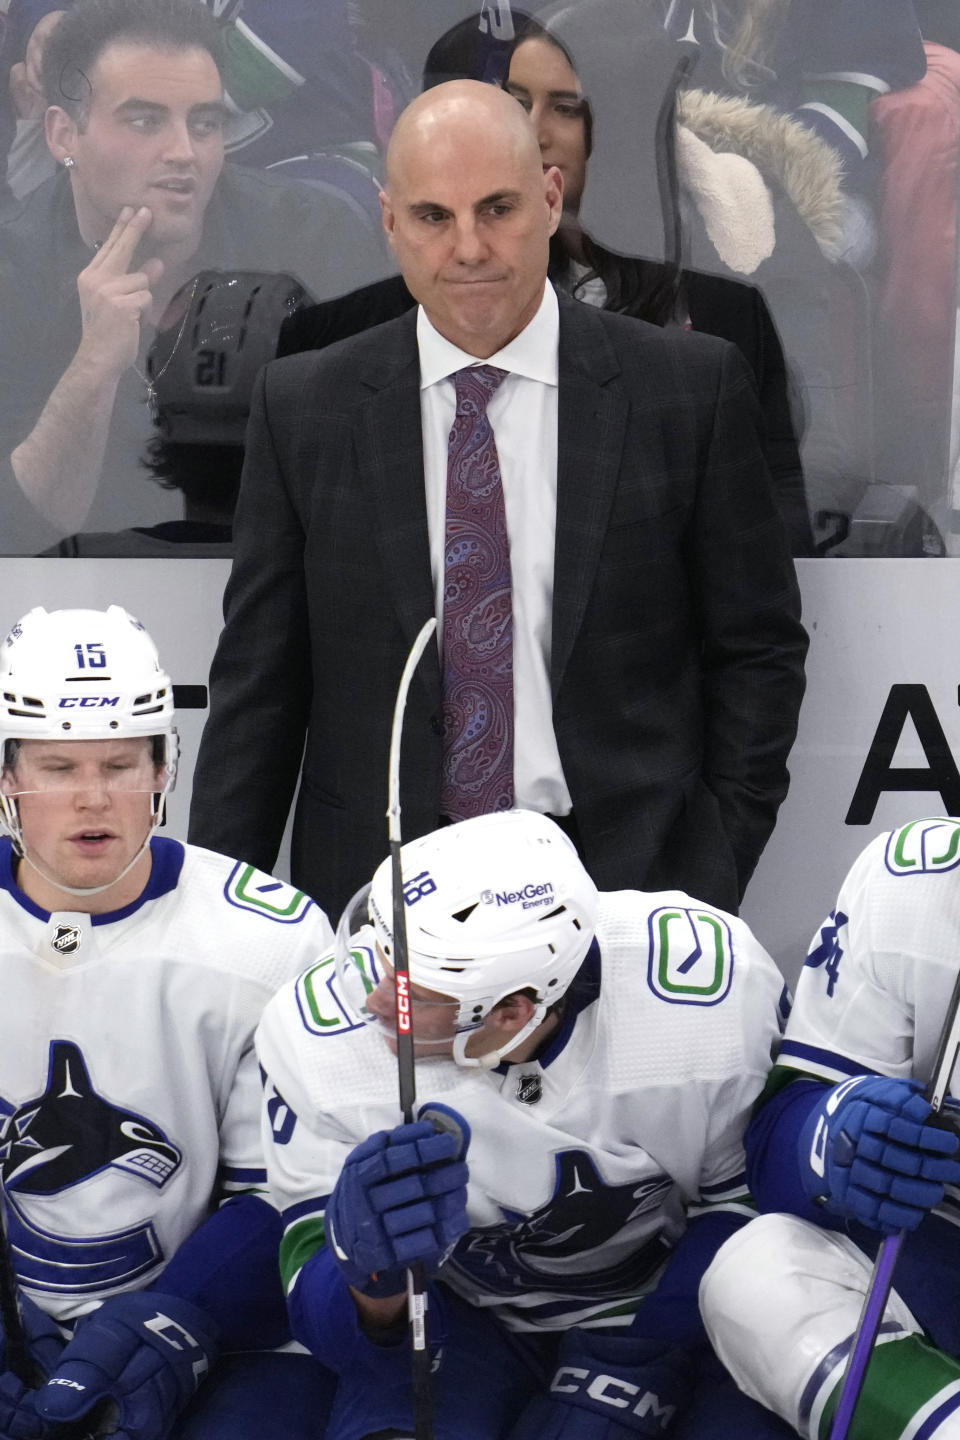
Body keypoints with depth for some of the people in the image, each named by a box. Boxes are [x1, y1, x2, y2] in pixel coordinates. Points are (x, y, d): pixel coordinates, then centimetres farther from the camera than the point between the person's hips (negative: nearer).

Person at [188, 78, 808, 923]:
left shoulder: (692, 388, -2)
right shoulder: (304, 409, 2)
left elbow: (759, 646, 4)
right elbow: (257, 683, 4)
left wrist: (715, 868, -3)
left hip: (630, 883, 0)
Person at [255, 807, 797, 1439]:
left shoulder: (716, 990, -27)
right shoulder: (320, 1045, -23)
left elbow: (748, 1194, -11)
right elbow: (322, 1309, -17)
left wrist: (636, 1363, -18)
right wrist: (373, 1284, -41)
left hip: (671, 1308, 1)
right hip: (470, 1318, -1)